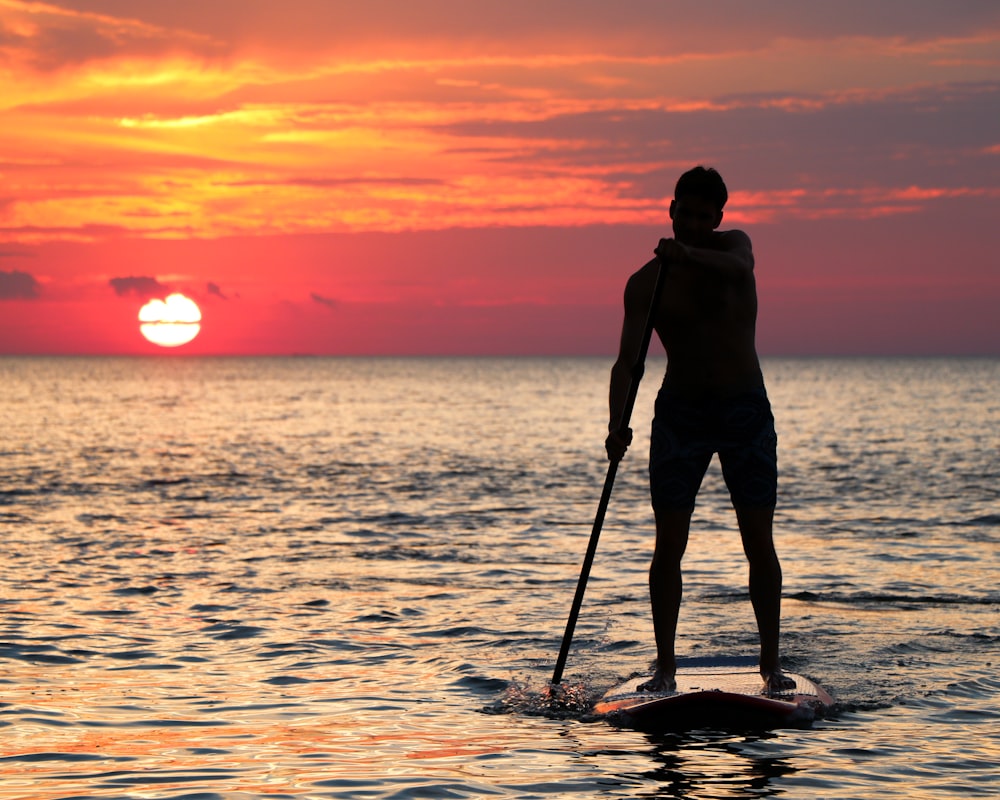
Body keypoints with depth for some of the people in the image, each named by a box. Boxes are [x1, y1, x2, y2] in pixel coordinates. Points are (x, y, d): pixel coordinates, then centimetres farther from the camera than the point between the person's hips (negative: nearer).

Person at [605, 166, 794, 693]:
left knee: (759, 543, -2)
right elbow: (628, 358, -11)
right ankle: (664, 666, -1)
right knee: (669, 543, -6)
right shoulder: (645, 283, -1)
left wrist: (690, 254, -45)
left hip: (746, 411, 0)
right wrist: (617, 422, -28)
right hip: (680, 412, 0)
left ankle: (771, 663, 5)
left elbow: (739, 268, -25)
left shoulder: (732, 245, 1)